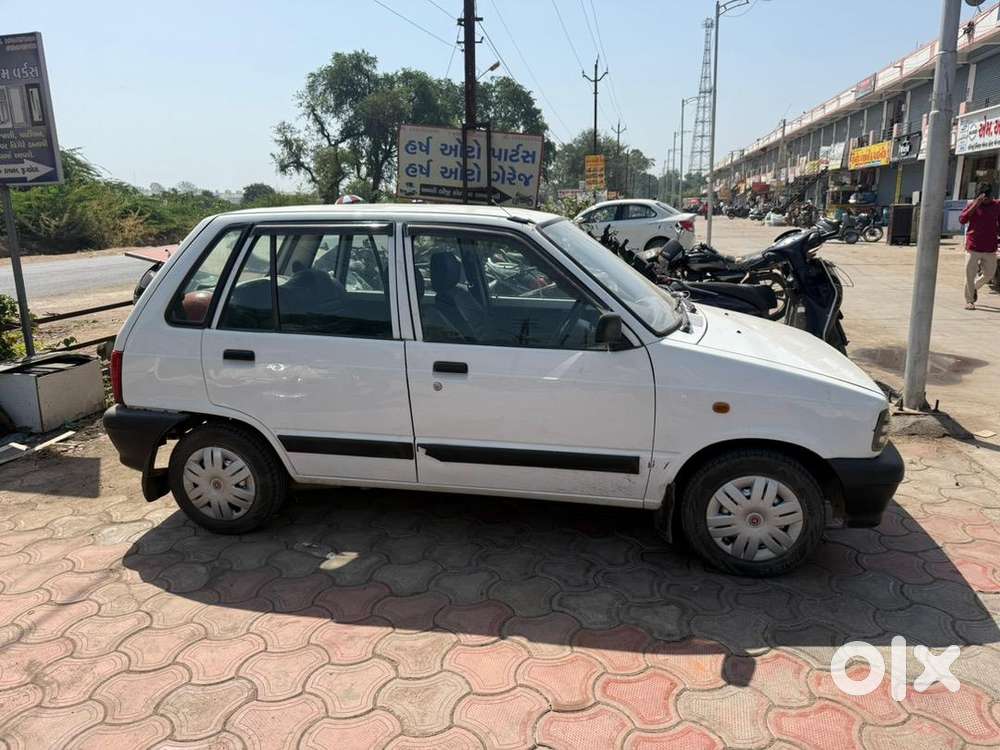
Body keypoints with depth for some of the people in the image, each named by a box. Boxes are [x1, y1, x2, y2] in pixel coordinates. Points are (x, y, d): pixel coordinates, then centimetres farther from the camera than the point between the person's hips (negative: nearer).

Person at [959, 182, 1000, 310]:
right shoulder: (972, 205, -1)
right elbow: (962, 220, -16)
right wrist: (975, 205, -20)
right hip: (973, 246, -3)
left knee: (989, 273, 10)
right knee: (970, 274, -1)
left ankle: (975, 287, 38)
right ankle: (969, 301, 10)